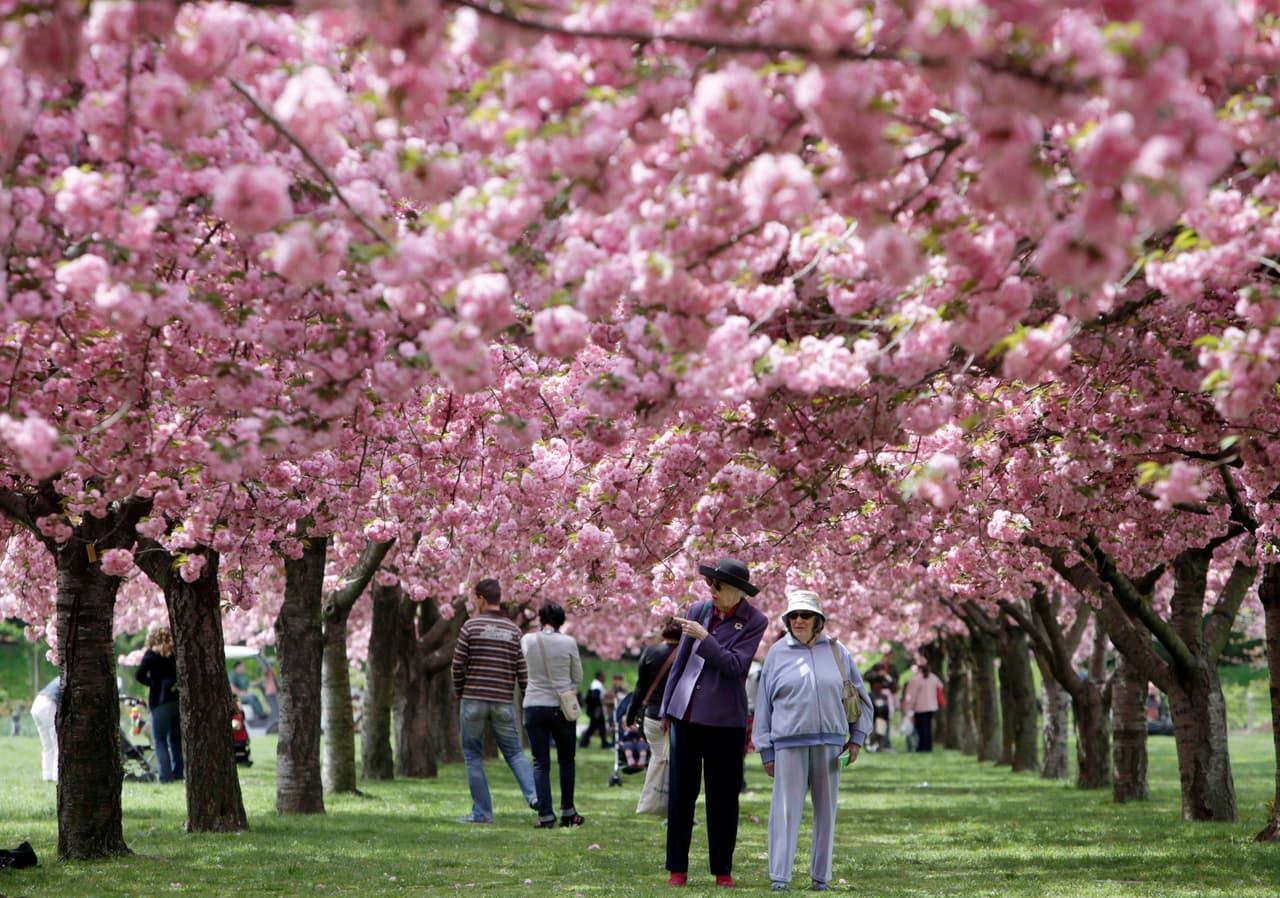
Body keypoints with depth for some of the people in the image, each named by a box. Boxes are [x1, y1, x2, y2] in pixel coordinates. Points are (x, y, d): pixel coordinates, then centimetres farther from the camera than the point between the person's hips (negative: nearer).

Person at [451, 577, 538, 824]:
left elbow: (458, 665, -5)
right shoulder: (513, 630, 4)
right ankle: (533, 794, -11)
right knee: (514, 751, 12)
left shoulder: (471, 626, -5)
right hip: (504, 702, 3)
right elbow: (522, 670, 2)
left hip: (474, 700, -3)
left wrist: (459, 693, 11)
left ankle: (482, 811, 5)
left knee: (473, 756, 7)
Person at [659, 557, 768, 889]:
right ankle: (677, 869, 9)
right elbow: (679, 662, 13)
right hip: (687, 713, 3)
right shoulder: (698, 610, 7)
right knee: (681, 792, 4)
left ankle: (723, 870, 11)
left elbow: (736, 665, -14)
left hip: (724, 718, -3)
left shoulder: (754, 621, -5)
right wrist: (667, 708, 15)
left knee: (722, 796, 3)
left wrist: (704, 638, -21)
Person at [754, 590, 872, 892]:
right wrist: (766, 751, 5)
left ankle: (821, 876, 13)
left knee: (826, 809, 5)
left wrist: (857, 737, 8)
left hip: (830, 742, 2)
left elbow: (860, 695, 15)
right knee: (786, 808, -8)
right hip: (789, 742, -2)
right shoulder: (777, 653, 6)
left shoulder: (836, 651, 8)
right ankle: (780, 876, -6)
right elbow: (764, 705, 8)